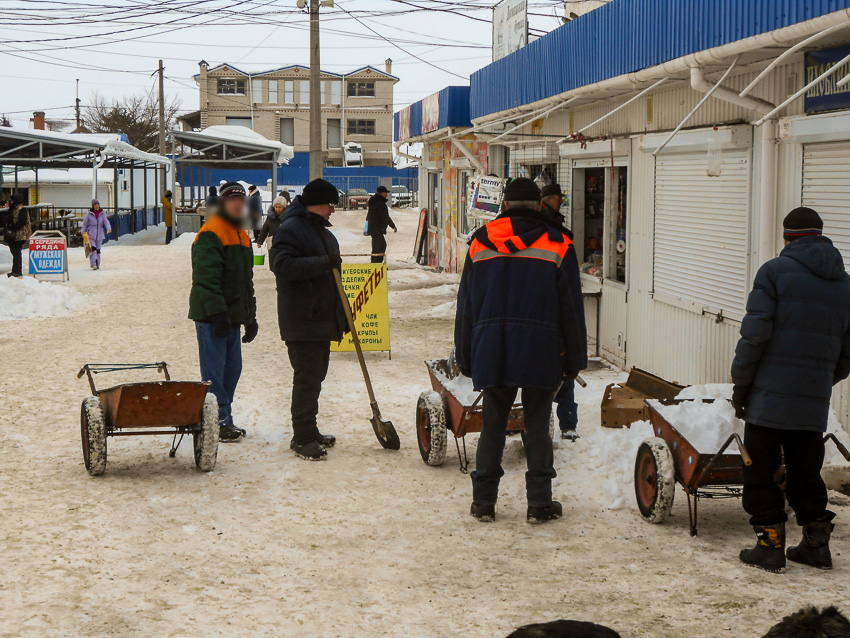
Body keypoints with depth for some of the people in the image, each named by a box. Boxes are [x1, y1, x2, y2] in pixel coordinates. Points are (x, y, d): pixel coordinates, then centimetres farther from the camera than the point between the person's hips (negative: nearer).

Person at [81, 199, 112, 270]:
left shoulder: (102, 213, 3)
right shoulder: (89, 214, -4)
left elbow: (105, 221, -7)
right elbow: (85, 224, 3)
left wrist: (108, 228, -24)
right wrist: (83, 232, -5)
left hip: (100, 234, 3)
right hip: (91, 234, -3)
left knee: (98, 250, 10)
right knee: (92, 249, -15)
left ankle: (98, 264, 19)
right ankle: (94, 264, -22)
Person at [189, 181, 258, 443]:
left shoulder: (242, 235, 19)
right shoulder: (210, 234, -11)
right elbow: (206, 278, -19)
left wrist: (250, 316, 22)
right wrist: (218, 313, -24)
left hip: (232, 315, 9)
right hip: (211, 316, -9)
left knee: (232, 368, 11)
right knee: (214, 370, -7)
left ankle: (224, 421, 19)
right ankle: (220, 422, -4)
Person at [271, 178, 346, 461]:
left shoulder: (323, 232, 21)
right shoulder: (290, 229, -11)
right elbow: (283, 266, -24)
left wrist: (342, 314, 25)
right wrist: (323, 263, -27)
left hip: (323, 320, 9)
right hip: (301, 322, -9)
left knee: (315, 376, 13)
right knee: (307, 378, -10)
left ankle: (308, 433, 21)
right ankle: (304, 438, -5)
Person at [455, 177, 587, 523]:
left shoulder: (480, 242, 7)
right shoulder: (557, 245, 2)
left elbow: (466, 305, 10)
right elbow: (571, 308, 2)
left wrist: (466, 358, 16)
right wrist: (574, 360, 8)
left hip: (491, 351, 2)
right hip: (541, 352, -2)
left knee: (493, 424, 10)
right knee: (537, 425, 6)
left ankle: (483, 501, 13)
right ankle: (539, 503, 8)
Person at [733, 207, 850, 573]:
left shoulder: (775, 271, -5)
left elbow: (754, 335, -12)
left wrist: (740, 384, -4)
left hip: (769, 396, -5)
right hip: (814, 403, 5)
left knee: (761, 471, 4)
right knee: (805, 471, 16)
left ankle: (770, 545, 5)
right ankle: (816, 543, 19)